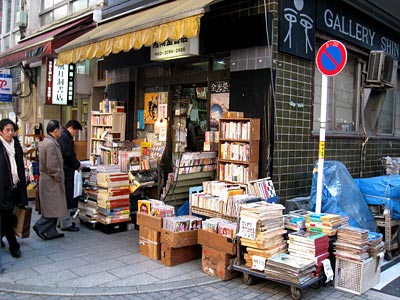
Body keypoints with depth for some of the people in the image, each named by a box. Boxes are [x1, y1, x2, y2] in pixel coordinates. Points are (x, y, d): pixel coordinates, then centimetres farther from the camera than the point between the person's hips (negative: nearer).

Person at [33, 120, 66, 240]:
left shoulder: (46, 142, 15)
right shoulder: (51, 144, -19)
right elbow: (52, 166, -23)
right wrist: (58, 178, -12)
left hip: (48, 179, 11)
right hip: (51, 181, -11)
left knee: (52, 207, 14)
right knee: (53, 207, -3)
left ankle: (51, 232, 19)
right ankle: (40, 226, 4)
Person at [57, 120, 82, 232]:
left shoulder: (65, 137, 18)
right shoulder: (63, 137, -16)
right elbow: (67, 155, -23)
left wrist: (76, 163, 12)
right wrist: (77, 165, -10)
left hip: (66, 171, 11)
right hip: (65, 172, -11)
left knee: (66, 197, 17)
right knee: (66, 198, -4)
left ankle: (62, 221, 27)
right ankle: (66, 224, 3)